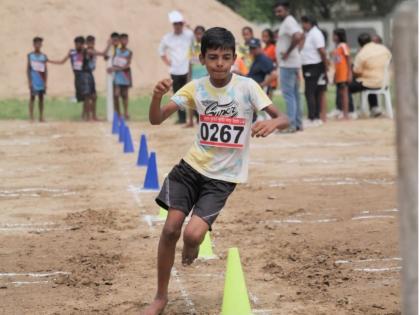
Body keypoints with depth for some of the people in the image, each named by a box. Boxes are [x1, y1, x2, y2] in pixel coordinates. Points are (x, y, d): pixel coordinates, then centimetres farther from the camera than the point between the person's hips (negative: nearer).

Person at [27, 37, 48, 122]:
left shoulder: (44, 56, 6)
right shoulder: (30, 55, 0)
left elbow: (45, 70, 7)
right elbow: (28, 69, 0)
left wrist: (45, 82, 2)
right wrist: (29, 81, -6)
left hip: (41, 81, 3)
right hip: (33, 81, -3)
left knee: (41, 97, 5)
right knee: (32, 97, -3)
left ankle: (41, 117, 10)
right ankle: (31, 117, -3)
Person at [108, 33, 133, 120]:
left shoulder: (129, 53, 0)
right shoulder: (116, 50, 5)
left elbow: (127, 65, -11)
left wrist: (116, 68, -20)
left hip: (124, 75, -1)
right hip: (116, 75, 1)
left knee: (124, 95, 6)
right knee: (116, 95, -7)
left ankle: (126, 113, 16)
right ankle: (117, 113, 0)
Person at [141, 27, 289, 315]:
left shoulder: (247, 87, -11)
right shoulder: (196, 88, -3)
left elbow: (284, 119, -13)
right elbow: (156, 120, -4)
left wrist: (272, 123, -36)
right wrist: (157, 96, -25)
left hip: (224, 177, -3)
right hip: (192, 166, 3)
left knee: (193, 234, -18)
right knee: (171, 229, -7)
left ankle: (194, 243, 23)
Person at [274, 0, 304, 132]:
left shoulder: (288, 23, -15)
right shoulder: (291, 21, 16)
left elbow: (297, 37, -31)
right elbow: (300, 36, 28)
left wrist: (288, 52, -22)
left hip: (287, 63, -11)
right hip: (292, 63, 11)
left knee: (288, 94, -10)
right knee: (294, 94, 14)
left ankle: (291, 124, -12)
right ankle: (298, 123, 18)